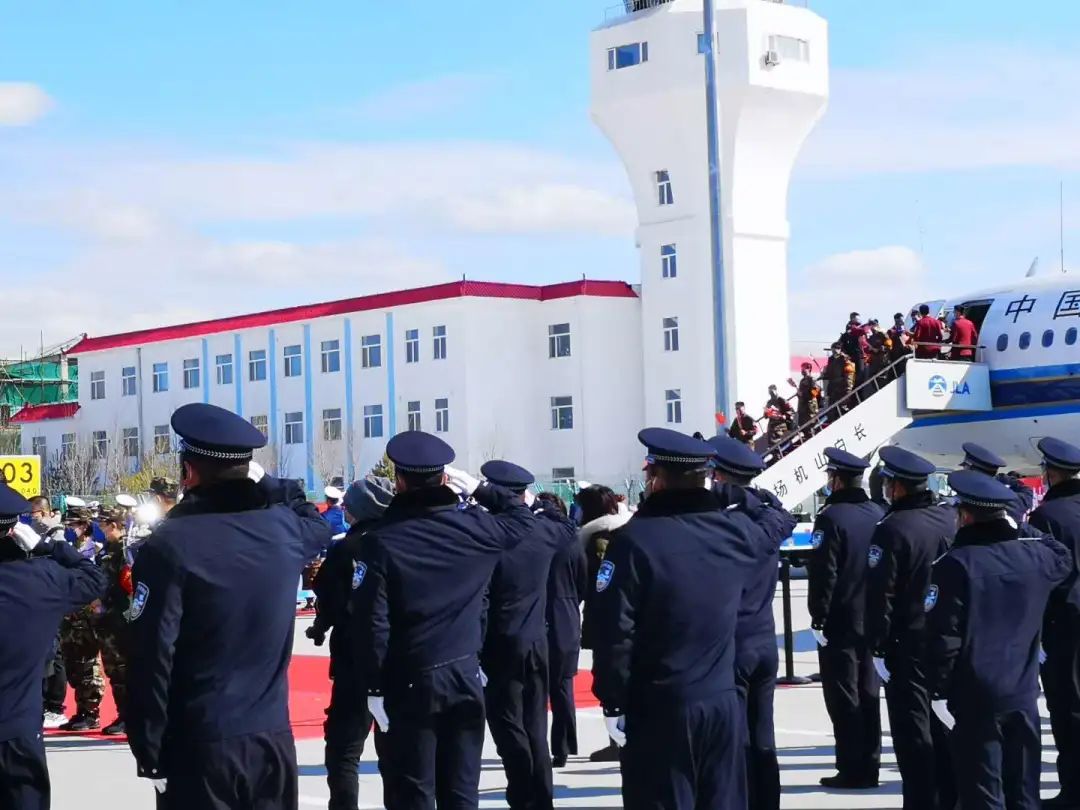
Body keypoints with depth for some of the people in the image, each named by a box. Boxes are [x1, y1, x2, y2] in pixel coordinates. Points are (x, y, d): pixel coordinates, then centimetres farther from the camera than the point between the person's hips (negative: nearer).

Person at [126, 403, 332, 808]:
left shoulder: (169, 545, -13)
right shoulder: (284, 530, 1)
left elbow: (151, 657, -14)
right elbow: (319, 523, 28)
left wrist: (147, 749, -6)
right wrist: (266, 483, 22)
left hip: (198, 745, -4)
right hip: (273, 737, 5)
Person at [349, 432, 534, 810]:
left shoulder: (383, 541, -12)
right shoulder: (473, 526, -3)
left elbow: (373, 621, -13)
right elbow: (524, 520, 18)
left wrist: (373, 687, -6)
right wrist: (481, 488, 16)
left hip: (410, 682, -3)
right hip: (464, 674, 3)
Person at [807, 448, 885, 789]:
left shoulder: (832, 518, -15)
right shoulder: (879, 515, 6)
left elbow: (822, 574, -18)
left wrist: (818, 617, -11)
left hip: (840, 622, -7)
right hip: (872, 621, 7)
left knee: (843, 697, -1)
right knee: (868, 694, 12)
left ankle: (852, 770, -1)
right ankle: (869, 766, 16)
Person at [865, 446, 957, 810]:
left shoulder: (892, 529, -17)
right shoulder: (951, 517, 1)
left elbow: (880, 595, -18)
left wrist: (878, 644, -10)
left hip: (908, 643, -6)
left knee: (913, 726, 0)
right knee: (945, 721, 15)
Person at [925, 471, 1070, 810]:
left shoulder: (955, 565, -15)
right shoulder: (1034, 556, -1)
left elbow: (943, 636, -17)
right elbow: (1063, 559, 25)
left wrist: (937, 688, -8)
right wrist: (1023, 531, 23)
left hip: (975, 700, -5)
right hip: (1023, 696, 5)